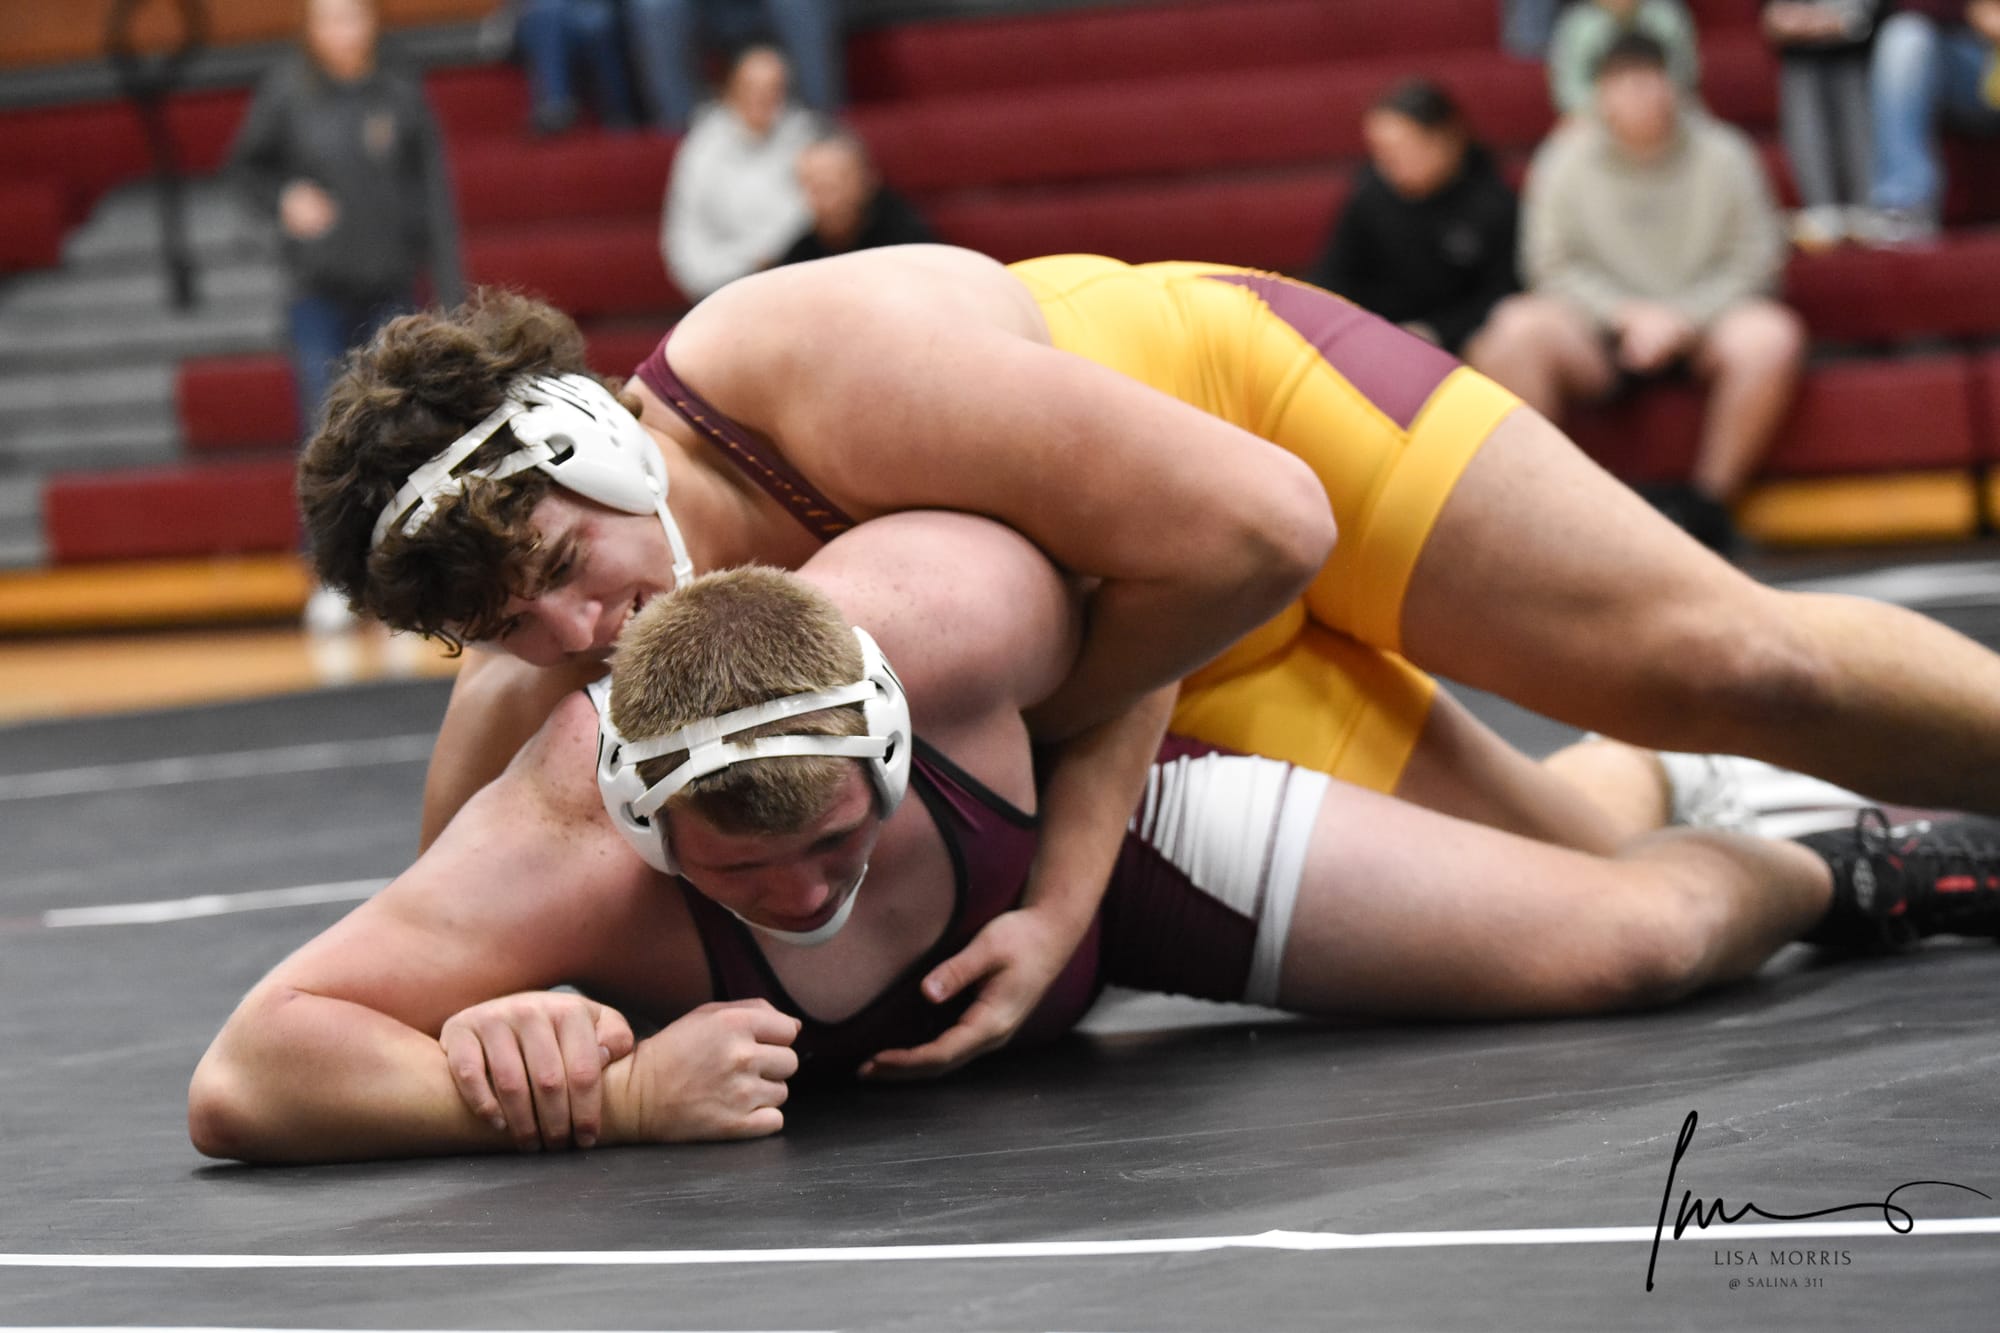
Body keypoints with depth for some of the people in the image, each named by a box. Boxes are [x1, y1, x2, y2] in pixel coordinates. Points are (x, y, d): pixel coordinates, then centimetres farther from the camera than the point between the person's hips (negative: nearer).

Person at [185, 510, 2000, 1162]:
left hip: (1102, 810, -1)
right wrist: (608, 1092, -56)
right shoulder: (563, 860, -45)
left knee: (1635, 942, -6)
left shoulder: (954, 621, -42)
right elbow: (244, 1080, -49)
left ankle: (1835, 870, 27)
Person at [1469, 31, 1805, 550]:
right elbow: (1554, 267, 2)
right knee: (1517, 329, -29)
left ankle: (1705, 503, -17)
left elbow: (1754, 260, -1)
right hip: (1600, 334, 0)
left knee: (1770, 336, -32)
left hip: (1701, 325, 0)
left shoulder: (1722, 154, 1)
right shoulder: (1564, 161, 2)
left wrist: (1681, 319, -13)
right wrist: (1625, 313, -13)